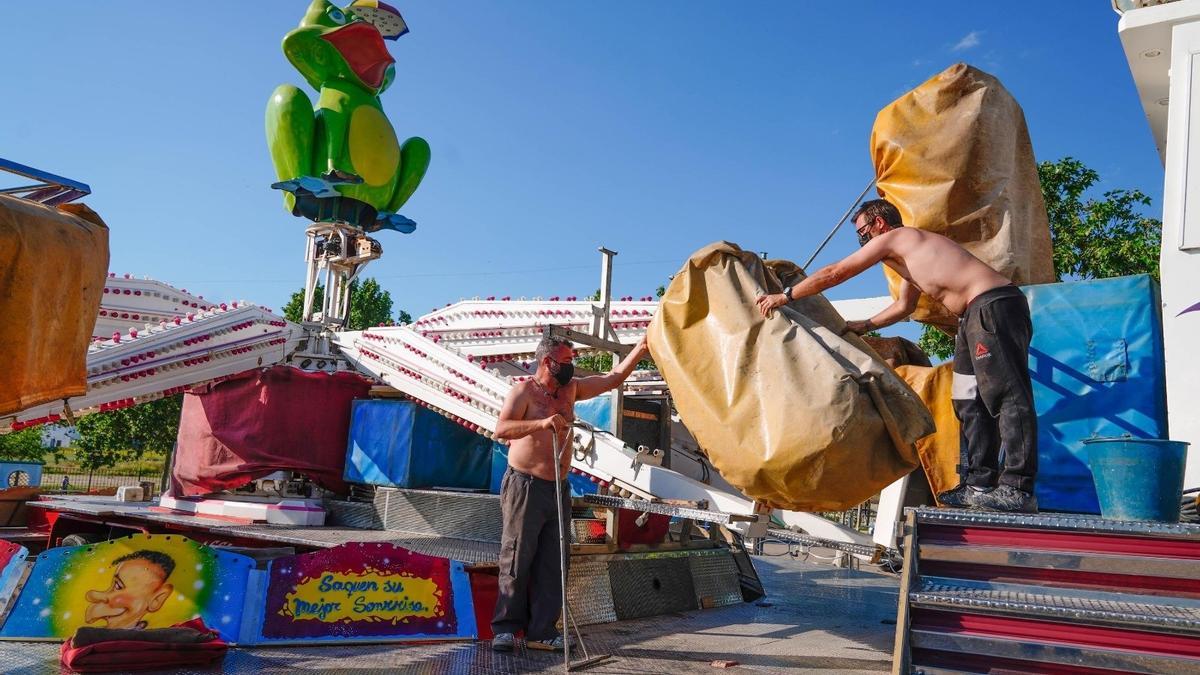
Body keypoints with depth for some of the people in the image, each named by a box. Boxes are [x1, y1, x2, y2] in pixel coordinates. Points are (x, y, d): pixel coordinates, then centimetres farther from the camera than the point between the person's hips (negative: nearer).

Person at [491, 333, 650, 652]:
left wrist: (642, 347, 11)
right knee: (517, 559, -4)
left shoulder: (571, 388, 13)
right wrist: (541, 423, -31)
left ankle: (542, 630, 8)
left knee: (553, 563, 4)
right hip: (525, 486, -6)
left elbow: (614, 378, 18)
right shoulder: (525, 390, -6)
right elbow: (501, 429, -18)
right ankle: (506, 628, 5)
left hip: (558, 489, 6)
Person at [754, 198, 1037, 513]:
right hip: (979, 314, 10)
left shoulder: (892, 238, -1)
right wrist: (864, 326, 37)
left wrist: (786, 296, 6)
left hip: (994, 306, -10)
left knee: (1006, 395, -15)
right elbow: (904, 306, 39)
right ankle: (979, 483, 7)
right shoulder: (908, 256, 27)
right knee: (970, 401, 8)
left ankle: (1017, 488, -19)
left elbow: (834, 273, 0)